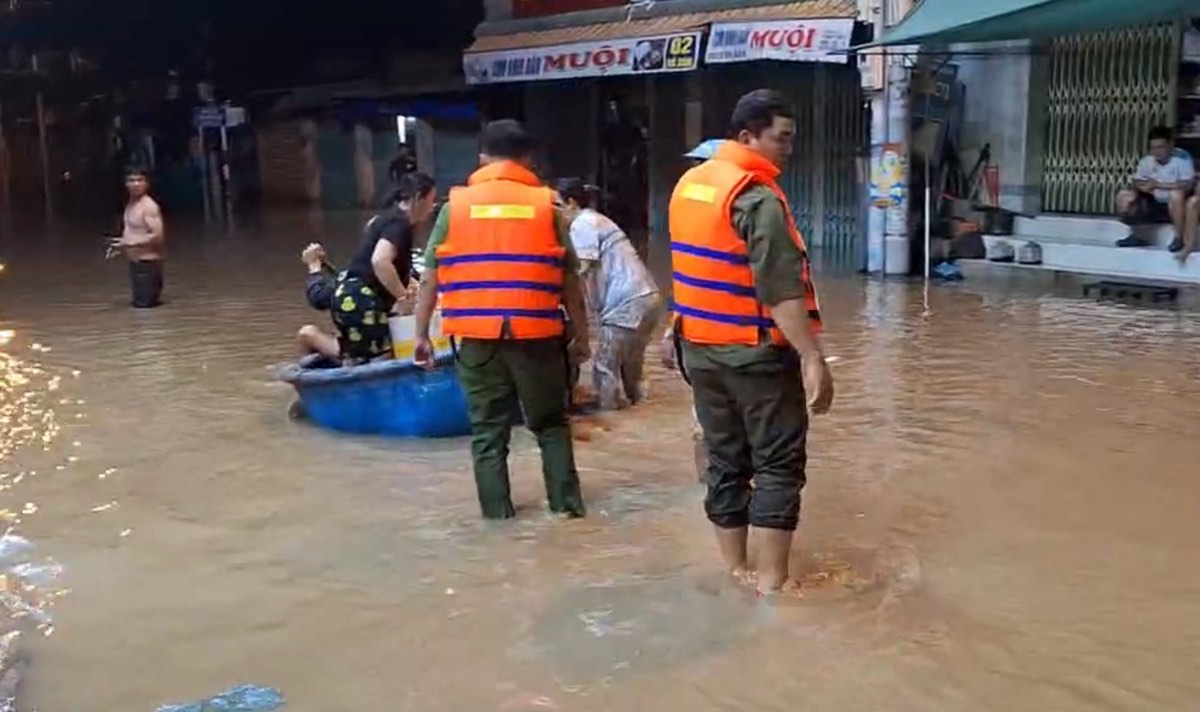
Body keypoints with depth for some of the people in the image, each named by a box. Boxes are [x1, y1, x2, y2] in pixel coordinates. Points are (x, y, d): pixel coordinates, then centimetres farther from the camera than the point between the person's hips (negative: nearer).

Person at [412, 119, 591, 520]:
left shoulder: (455, 206, 4)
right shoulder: (547, 206, 1)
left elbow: (430, 280, 4)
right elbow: (570, 281, 4)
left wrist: (421, 335, 11)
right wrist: (581, 336, 12)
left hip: (477, 336, 0)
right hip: (535, 334, 0)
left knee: (487, 428, 11)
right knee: (550, 423, 16)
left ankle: (497, 510, 13)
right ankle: (566, 501, 16)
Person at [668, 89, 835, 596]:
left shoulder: (689, 184, 10)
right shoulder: (757, 197, -16)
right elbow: (781, 291, -23)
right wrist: (813, 357, -24)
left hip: (700, 348, 8)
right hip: (757, 353, -8)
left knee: (725, 461, 14)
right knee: (778, 464, 1)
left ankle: (734, 571, 22)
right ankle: (772, 582, 2)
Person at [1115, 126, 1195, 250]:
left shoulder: (1182, 158, -18)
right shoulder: (1147, 161, -3)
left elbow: (1188, 185, -27)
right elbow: (1137, 182, 2)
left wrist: (1157, 185, -28)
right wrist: (1143, 187, -23)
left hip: (1176, 207, -5)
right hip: (1154, 205, 5)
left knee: (1176, 194, -38)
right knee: (1123, 196, -11)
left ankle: (1179, 238, -24)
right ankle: (1135, 236, 2)